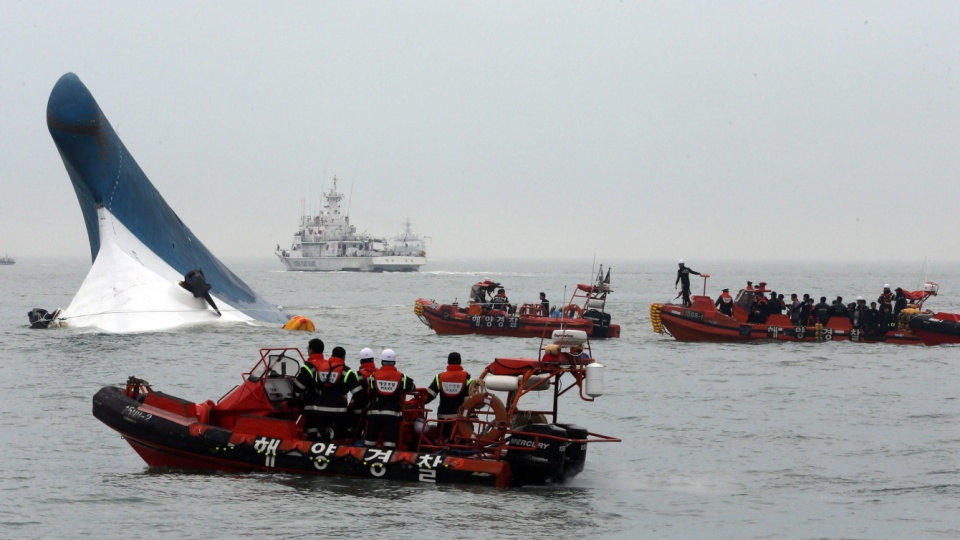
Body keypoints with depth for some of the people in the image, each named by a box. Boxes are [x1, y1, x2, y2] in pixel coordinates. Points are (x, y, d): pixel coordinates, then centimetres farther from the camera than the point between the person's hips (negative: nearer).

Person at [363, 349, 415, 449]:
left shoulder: (373, 376, 0)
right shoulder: (401, 377, 0)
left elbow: (369, 393, 6)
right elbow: (412, 388, 15)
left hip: (374, 413, 1)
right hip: (392, 414, -1)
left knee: (370, 440, 8)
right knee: (390, 441, -1)